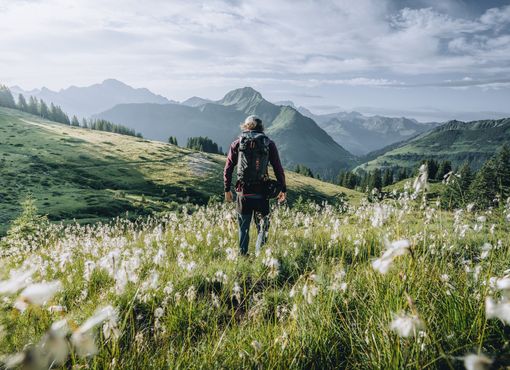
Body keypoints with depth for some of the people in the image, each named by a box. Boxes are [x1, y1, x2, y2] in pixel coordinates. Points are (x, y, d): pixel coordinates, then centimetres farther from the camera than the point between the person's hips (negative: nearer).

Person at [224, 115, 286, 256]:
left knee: (243, 227, 15)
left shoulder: (237, 143, 4)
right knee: (262, 227, 10)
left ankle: (242, 255, 20)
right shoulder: (269, 144, 2)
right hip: (261, 193, -1)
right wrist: (283, 189, 9)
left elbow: (228, 169, 4)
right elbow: (278, 169, 1)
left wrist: (227, 189, 13)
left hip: (243, 192, 1)